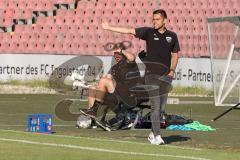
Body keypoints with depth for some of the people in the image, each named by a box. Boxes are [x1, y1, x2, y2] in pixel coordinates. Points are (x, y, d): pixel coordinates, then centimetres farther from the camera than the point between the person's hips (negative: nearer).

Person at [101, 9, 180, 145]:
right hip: (152, 74, -3)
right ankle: (157, 136, -8)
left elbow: (175, 54, 18)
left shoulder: (172, 36, 8)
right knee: (155, 106, -9)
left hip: (166, 76, 3)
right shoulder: (149, 32, 1)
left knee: (162, 108, 4)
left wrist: (172, 70, 4)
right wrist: (109, 28, -8)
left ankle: (153, 133, 18)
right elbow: (128, 31, -3)